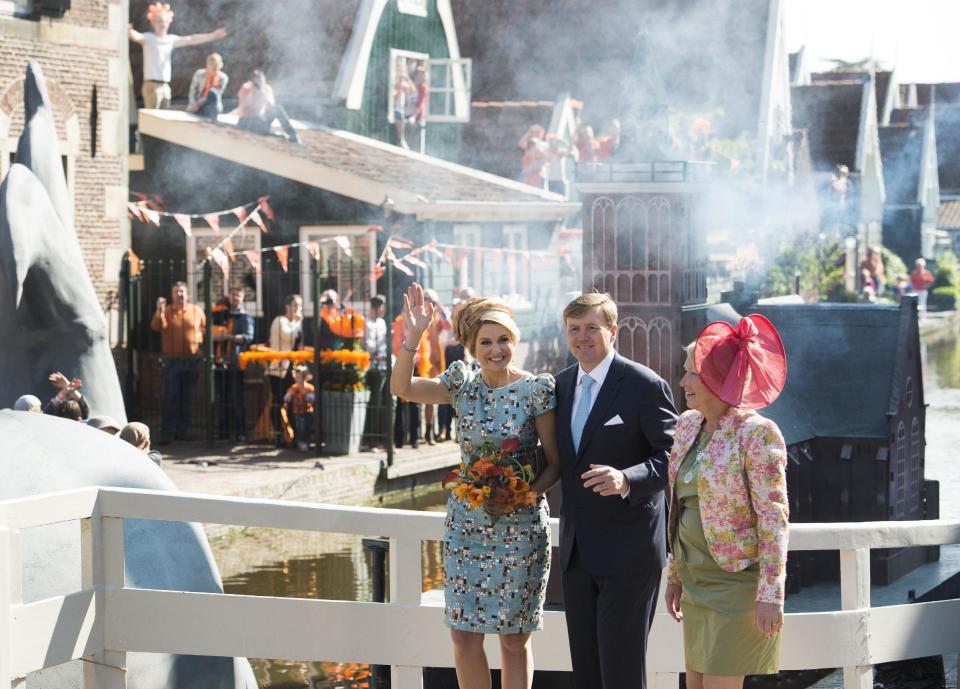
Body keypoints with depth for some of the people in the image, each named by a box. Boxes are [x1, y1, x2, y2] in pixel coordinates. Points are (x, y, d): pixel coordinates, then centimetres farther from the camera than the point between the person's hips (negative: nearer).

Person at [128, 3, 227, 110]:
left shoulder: (171, 39, 11)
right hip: (152, 85, -7)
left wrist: (212, 36, 14)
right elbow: (137, 37, -27)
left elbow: (192, 40, 15)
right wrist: (129, 32, -51)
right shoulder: (148, 38, -6)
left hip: (165, 85, 7)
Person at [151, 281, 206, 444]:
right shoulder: (166, 311, 1)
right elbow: (156, 326, -16)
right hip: (172, 361, -2)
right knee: (170, 397, -5)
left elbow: (204, 328, 20)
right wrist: (159, 311, -30)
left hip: (192, 361, 2)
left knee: (187, 398, 8)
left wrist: (199, 337, 4)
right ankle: (166, 432, -3)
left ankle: (182, 430, 16)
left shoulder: (197, 311, 7)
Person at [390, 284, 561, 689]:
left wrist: (529, 490, -20)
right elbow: (401, 388, -8)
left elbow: (554, 460, -3)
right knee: (464, 635, 3)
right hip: (466, 525, 3)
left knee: (514, 639, 6)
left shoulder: (537, 389, -6)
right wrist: (412, 337, -20)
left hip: (520, 528, -3)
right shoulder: (463, 383, 3)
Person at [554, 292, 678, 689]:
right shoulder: (562, 384, 11)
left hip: (628, 549, -7)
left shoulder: (645, 385, -10)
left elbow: (673, 455, -13)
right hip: (577, 549, 7)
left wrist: (626, 479, -29)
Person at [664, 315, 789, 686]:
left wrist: (770, 594, -20)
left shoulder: (756, 432, -15)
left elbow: (774, 517, -16)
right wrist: (674, 575, 17)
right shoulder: (688, 424, 8)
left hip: (738, 582, -8)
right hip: (697, 584, 8)